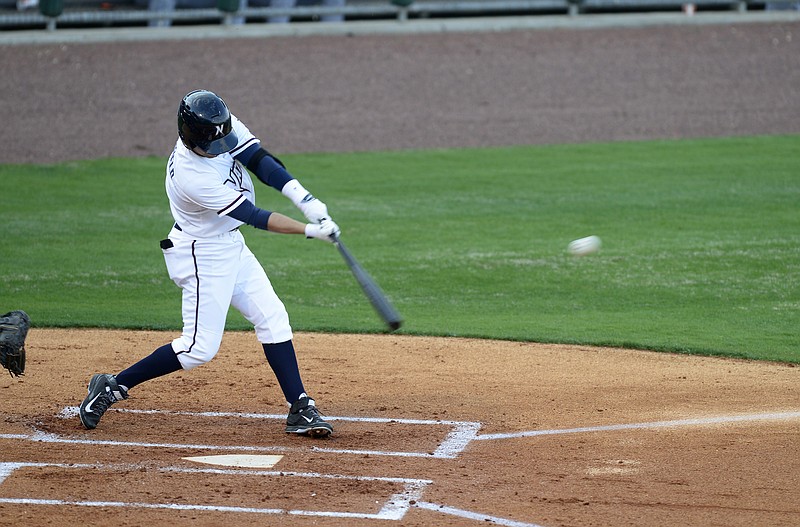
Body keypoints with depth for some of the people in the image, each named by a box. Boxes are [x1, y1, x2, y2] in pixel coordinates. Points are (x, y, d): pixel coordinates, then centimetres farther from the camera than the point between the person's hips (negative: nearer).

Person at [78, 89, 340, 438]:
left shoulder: (222, 127, -12)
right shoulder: (191, 176, -32)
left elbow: (261, 161, -13)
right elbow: (254, 217, -28)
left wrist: (305, 200, -26)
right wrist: (310, 230, -27)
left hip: (230, 246, 8)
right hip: (202, 255, -8)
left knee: (273, 319, 4)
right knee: (200, 347, -7)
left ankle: (300, 410, 6)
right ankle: (113, 386, 4)